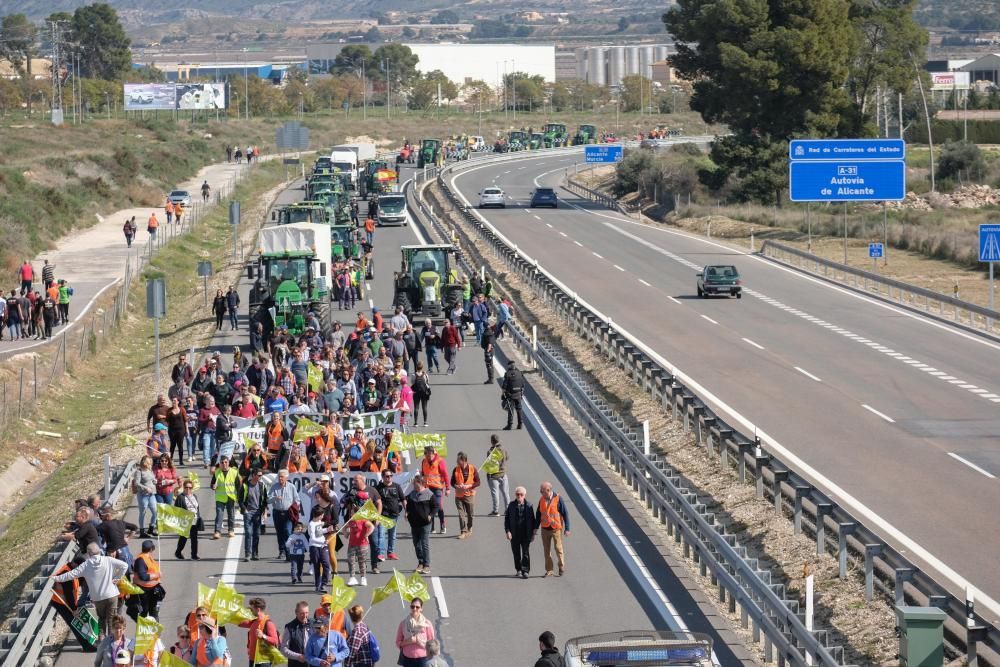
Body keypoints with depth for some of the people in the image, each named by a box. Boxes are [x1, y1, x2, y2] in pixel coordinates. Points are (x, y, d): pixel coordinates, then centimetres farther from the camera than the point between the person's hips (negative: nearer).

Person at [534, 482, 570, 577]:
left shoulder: (558, 499, -11)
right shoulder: (542, 500, 3)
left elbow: (565, 514, -8)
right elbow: (538, 514, 12)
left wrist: (567, 528, -10)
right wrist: (536, 528, 10)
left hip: (556, 528, -4)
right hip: (545, 529, 4)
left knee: (558, 548, -3)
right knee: (546, 550, 6)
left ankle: (562, 566, 20)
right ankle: (549, 570, 15)